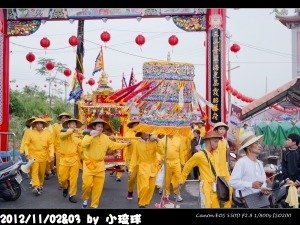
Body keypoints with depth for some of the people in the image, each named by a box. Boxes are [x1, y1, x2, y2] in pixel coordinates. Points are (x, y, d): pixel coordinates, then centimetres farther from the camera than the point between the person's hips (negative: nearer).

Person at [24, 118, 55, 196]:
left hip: (43, 156, 2)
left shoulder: (47, 133, 2)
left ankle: (40, 185, 30)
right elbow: (26, 144, 1)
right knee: (34, 171, -13)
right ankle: (35, 187, -20)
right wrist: (27, 154, -7)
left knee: (42, 172, 11)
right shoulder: (31, 133, -2)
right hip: (33, 155, -2)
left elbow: (51, 144, 2)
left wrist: (52, 154, -5)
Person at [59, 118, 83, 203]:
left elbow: (80, 150, 14)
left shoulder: (77, 137, 12)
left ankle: (72, 195, 10)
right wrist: (72, 130, -28)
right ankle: (65, 187, 35)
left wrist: (81, 159, 10)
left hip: (74, 159, 2)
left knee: (73, 178, 0)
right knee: (63, 178, 3)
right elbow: (62, 135, -24)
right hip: (64, 159, -2)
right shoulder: (63, 133, 3)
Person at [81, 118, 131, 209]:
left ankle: (94, 205, 19)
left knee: (98, 187, 6)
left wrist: (125, 144, 16)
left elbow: (113, 145, 16)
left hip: (100, 166, 4)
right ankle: (85, 199, 19)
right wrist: (93, 136, -29)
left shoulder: (105, 137, 8)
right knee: (87, 184, -10)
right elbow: (83, 144, -25)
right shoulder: (89, 135, -7)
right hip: (89, 165, -4)